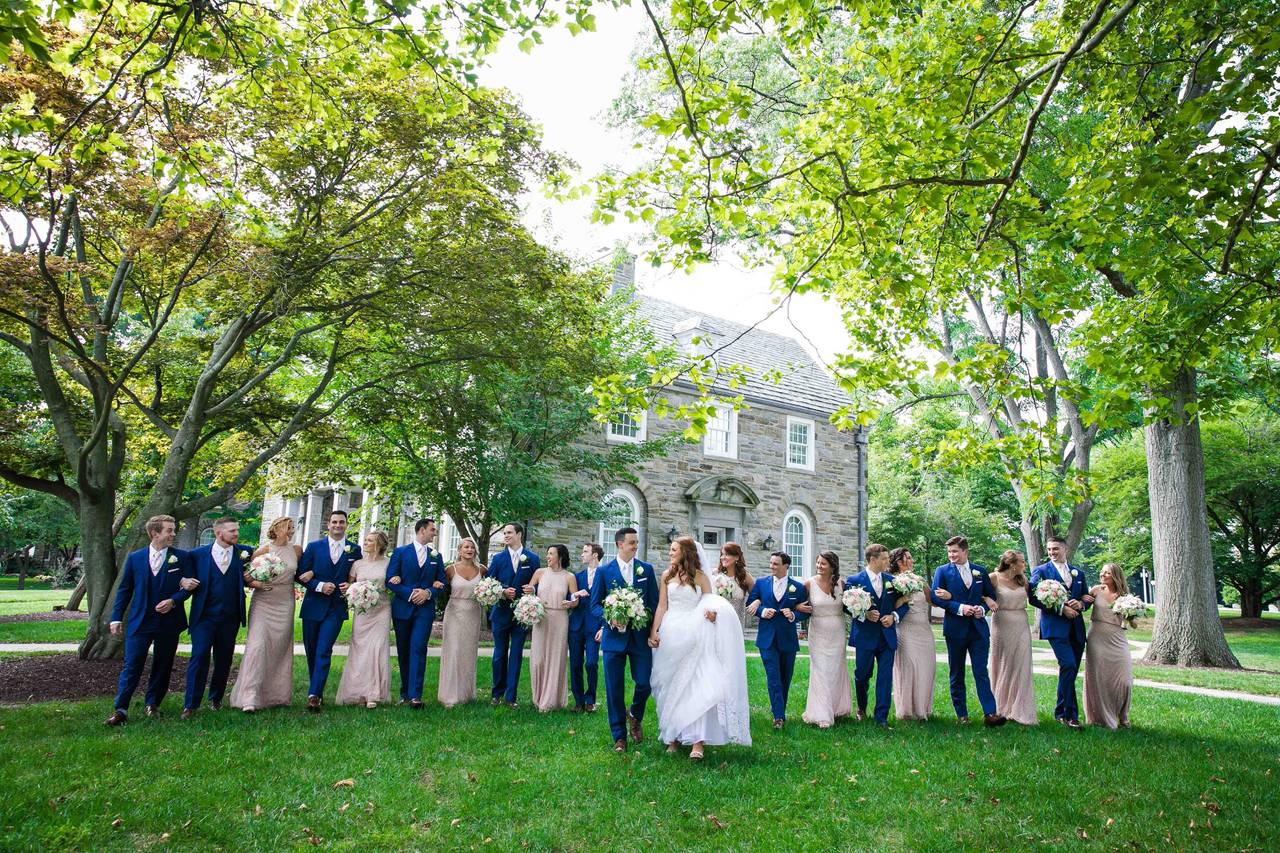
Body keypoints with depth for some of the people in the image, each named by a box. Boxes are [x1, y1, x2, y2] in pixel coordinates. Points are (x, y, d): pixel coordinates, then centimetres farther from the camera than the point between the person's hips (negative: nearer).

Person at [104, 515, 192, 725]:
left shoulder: (181, 557, 1)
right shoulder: (135, 558, 4)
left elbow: (188, 586, 3)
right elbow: (124, 589, 7)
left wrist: (173, 601, -15)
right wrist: (116, 618, 3)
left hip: (169, 622, 0)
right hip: (139, 621, 0)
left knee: (162, 667, 9)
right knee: (131, 666, -3)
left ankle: (152, 704, 25)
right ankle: (121, 710, 2)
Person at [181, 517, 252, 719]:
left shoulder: (245, 553, 3)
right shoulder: (198, 554, -1)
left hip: (230, 618, 2)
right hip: (204, 616, -2)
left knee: (223, 660, 12)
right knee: (199, 657, -6)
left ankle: (216, 698, 28)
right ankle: (191, 704, 3)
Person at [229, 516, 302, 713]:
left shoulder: (297, 550, 5)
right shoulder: (263, 550, -6)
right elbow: (245, 576, -1)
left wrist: (309, 574, 0)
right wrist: (255, 583, -18)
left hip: (285, 604, 3)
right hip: (263, 602, -3)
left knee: (281, 648, 8)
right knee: (257, 645, -13)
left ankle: (277, 695, 20)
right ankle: (250, 698, -11)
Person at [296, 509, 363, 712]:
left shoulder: (355, 550, 4)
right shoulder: (314, 547, 3)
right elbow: (301, 575, 0)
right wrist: (320, 585, -14)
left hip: (336, 608, -2)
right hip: (313, 606, 2)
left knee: (324, 651, -10)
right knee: (311, 651, 11)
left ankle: (314, 695, -11)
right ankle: (316, 690, 27)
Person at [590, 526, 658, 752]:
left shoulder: (646, 569, 5)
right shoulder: (604, 571, 1)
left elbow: (655, 602, 6)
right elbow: (595, 604, 1)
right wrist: (611, 619, -17)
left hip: (641, 637, 1)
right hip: (614, 637, -1)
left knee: (644, 683, -2)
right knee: (614, 689, 3)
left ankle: (635, 716, 30)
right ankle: (619, 737, 18)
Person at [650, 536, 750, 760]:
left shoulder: (700, 577, 3)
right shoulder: (666, 576, 8)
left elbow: (711, 602, 5)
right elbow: (662, 606, 7)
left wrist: (712, 611, -18)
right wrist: (653, 631, -2)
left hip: (694, 637, -2)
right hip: (670, 635, 2)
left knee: (696, 685, -10)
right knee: (671, 686, 6)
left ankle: (697, 740, -13)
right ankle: (674, 736, 17)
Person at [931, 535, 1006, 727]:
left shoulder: (980, 571, 9)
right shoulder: (942, 571, 0)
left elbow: (990, 595, 13)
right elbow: (936, 597, -8)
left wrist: (983, 608, -7)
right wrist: (960, 607, -18)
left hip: (979, 628, 1)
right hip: (955, 629, -1)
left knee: (981, 671, -4)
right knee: (956, 674, 7)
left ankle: (990, 713, -4)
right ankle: (961, 714, 15)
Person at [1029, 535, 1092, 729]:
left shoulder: (1078, 572, 17)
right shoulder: (1041, 571, 1)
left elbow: (1088, 598, 17)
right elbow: (1034, 598, -8)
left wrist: (1080, 604, -6)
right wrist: (1061, 609, -14)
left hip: (1076, 628, 5)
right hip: (1055, 626, -5)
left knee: (1072, 670, 6)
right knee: (1068, 665, -19)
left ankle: (1061, 712, 18)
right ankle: (1070, 713, -11)